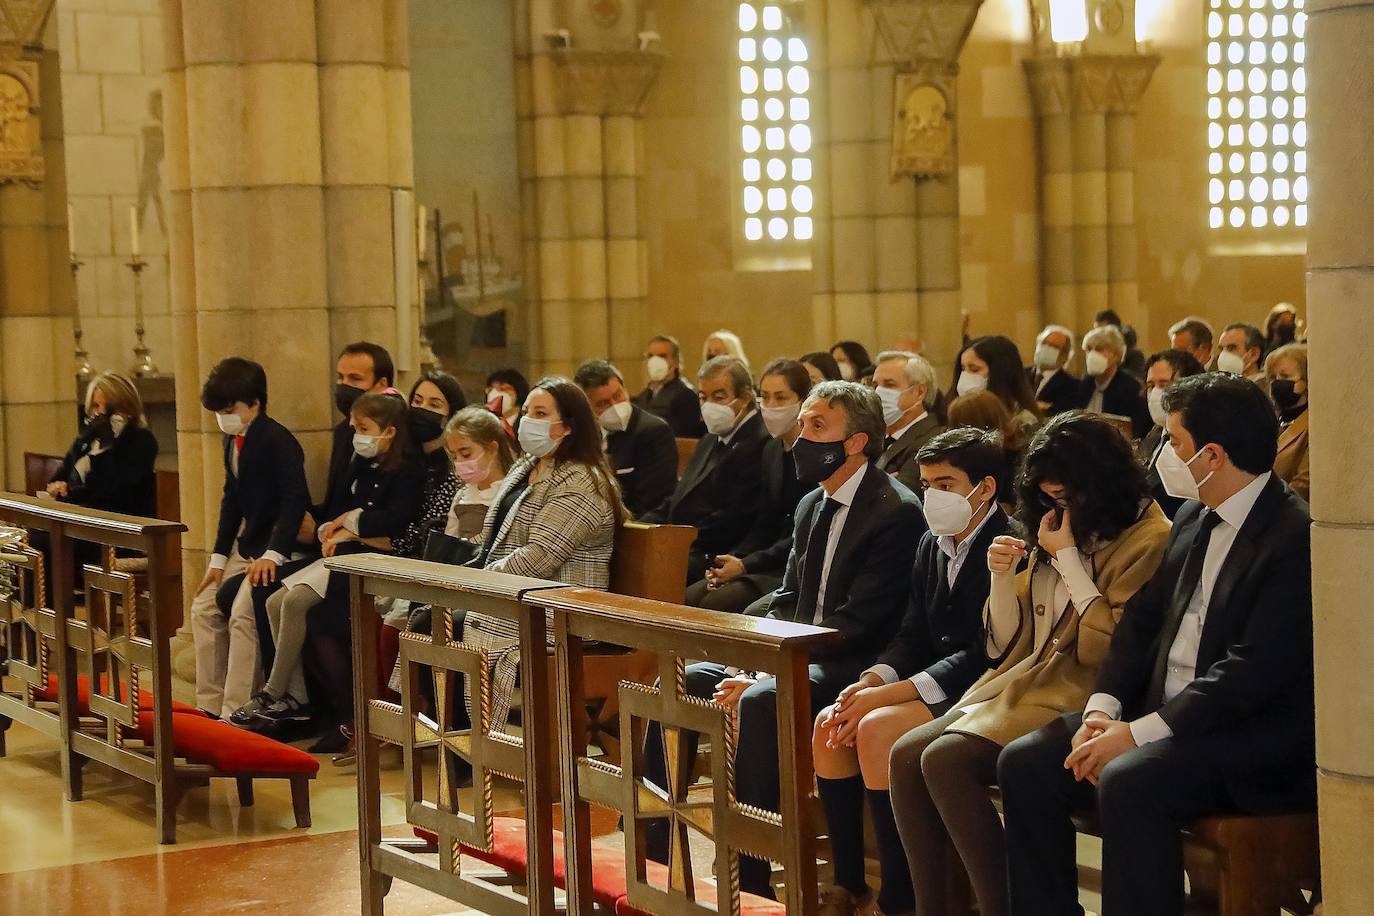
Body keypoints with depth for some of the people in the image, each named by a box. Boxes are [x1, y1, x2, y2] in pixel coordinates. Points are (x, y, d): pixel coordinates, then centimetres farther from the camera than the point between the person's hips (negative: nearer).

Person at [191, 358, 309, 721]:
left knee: (242, 615, -23)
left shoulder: (278, 441, -18)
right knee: (204, 607, 6)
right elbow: (232, 500, 13)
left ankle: (236, 714, -18)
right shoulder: (233, 441, 10)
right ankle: (210, 705, 13)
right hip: (246, 547, 10)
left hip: (278, 547, -10)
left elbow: (295, 499, -25)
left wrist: (272, 554, -33)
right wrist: (219, 558, 6)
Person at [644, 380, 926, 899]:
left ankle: (748, 873, -27)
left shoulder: (896, 511, -14)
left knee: (760, 701, -33)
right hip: (796, 655, 9)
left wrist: (766, 673, -22)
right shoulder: (811, 506, 14)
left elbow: (857, 621, -20)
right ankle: (652, 842, 1)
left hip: (850, 666, -9)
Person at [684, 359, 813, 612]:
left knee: (717, 602, -26)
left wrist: (745, 565, -17)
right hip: (770, 563, 8)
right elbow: (763, 525, 14)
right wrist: (732, 560, -5)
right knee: (688, 599, -13)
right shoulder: (772, 449, 14)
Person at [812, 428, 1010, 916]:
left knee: (876, 729, -27)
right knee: (829, 725, -9)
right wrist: (870, 681, -10)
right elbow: (913, 637, 13)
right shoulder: (931, 544, 12)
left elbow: (985, 654, -22)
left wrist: (887, 696, -23)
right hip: (934, 685, 9)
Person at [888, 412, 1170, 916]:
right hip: (1022, 684, 8)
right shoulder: (1055, 534, 16)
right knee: (905, 756, -10)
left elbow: (1115, 647, -18)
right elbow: (1007, 644, 17)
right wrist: (1001, 576, -2)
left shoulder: (1148, 539, -8)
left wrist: (1067, 558, -13)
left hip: (1075, 699, -8)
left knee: (945, 760, -25)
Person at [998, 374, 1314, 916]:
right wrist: (1101, 710, -5)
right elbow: (1143, 619, 13)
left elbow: (1253, 672, -22)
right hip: (1165, 714, 9)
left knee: (1127, 781, -33)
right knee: (1024, 764, -6)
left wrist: (1136, 733, -21)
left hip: (1259, 737, -8)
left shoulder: (1295, 536, -16)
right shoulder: (1194, 518, 13)